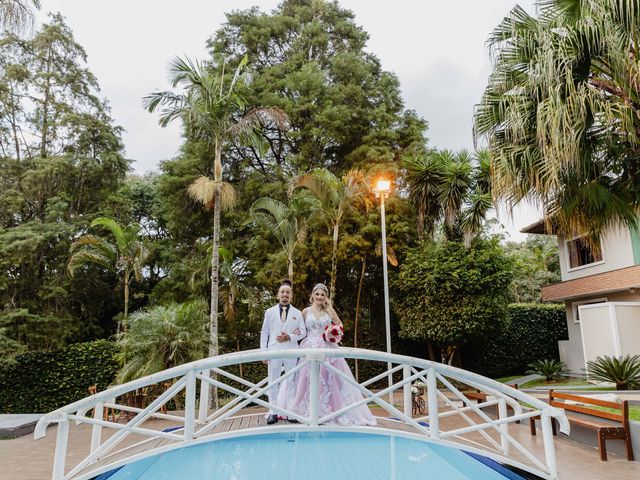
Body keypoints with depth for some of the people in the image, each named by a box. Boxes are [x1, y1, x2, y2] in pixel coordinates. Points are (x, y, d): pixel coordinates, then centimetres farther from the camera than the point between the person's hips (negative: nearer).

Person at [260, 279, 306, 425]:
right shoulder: (270, 312, 8)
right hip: (274, 351, 0)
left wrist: (289, 337, -12)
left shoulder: (297, 313, 9)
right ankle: (273, 412, 8)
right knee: (273, 382, 2)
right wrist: (263, 351, -1)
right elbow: (264, 333, 7)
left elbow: (303, 332, 4)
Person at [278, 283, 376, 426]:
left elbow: (340, 325, 14)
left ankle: (332, 411, 9)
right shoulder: (306, 311, 5)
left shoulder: (329, 310, 6)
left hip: (327, 349, 0)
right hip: (310, 349, 0)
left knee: (329, 380, -1)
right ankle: (310, 412, 8)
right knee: (309, 381, -1)